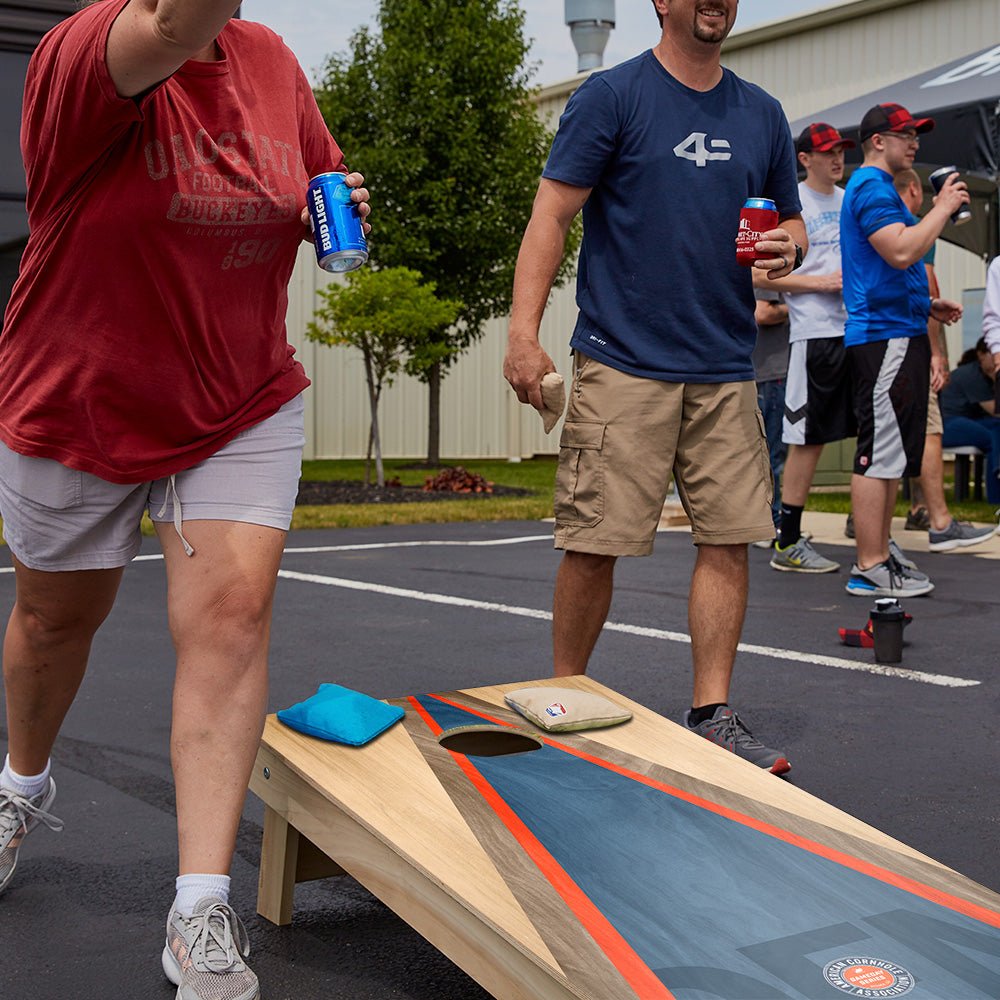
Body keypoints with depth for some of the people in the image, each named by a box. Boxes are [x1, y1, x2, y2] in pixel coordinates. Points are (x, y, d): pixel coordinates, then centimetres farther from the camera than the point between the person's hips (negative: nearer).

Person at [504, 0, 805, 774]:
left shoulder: (761, 113, 16)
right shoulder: (612, 95, 0)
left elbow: (791, 217, 24)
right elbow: (552, 216, -5)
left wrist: (787, 245, -1)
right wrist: (524, 333, -16)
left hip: (725, 369, 5)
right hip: (623, 363, -5)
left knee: (731, 537, 1)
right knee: (594, 545, -3)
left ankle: (712, 715, 12)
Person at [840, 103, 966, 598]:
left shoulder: (876, 187, 24)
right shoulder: (872, 186, -10)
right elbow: (901, 251, -24)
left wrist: (928, 304, 21)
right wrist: (943, 207, -13)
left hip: (898, 335, 11)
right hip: (884, 337, -11)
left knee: (891, 455, 12)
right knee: (879, 455, -9)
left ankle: (880, 558, 18)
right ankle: (870, 569, -7)